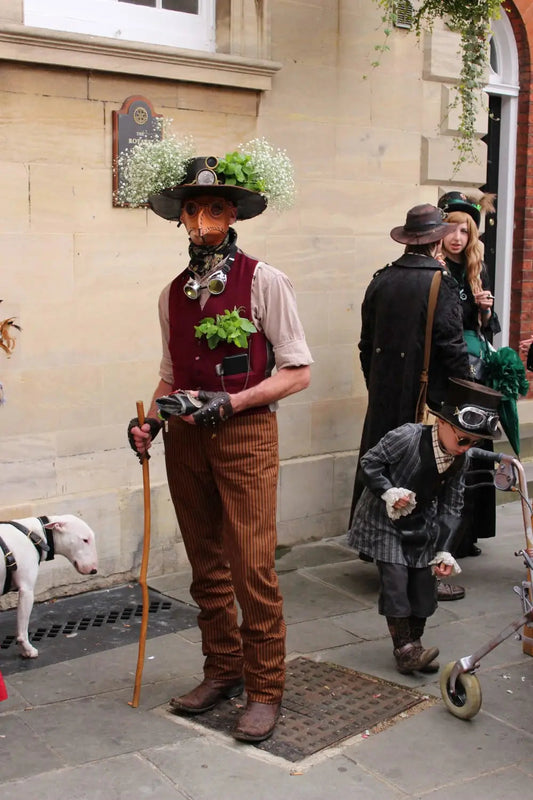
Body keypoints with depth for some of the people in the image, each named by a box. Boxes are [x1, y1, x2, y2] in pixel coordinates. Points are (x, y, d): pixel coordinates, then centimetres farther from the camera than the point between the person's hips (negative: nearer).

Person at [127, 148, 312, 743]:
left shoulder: (263, 281, -4)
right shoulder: (173, 293, 11)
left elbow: (298, 372, -6)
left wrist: (230, 403, -16)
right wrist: (149, 420, 1)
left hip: (245, 434, -5)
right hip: (186, 439, 5)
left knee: (252, 568, -6)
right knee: (206, 566, 13)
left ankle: (265, 690, 8)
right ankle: (223, 671, 27)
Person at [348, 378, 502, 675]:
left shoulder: (462, 459, -7)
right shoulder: (407, 437, -26)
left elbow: (451, 507, 0)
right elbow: (369, 463, -16)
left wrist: (444, 551, -4)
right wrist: (389, 491, -28)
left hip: (421, 525, 6)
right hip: (385, 521, -6)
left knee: (424, 581, 5)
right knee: (396, 580, -12)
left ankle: (414, 642, 22)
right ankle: (404, 650, -4)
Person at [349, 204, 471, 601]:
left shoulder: (380, 281, 4)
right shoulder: (440, 284, -13)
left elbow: (367, 344, 9)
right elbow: (453, 349, -15)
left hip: (383, 399, 6)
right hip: (427, 400, -6)